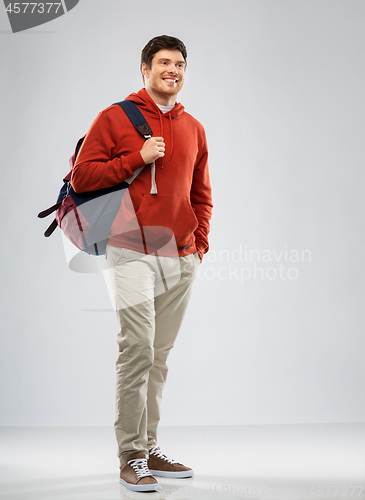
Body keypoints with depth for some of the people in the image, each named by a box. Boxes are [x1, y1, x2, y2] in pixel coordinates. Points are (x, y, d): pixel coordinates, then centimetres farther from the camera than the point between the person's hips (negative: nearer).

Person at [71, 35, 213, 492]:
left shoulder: (193, 128, 17)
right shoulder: (115, 118, 2)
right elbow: (81, 177, -3)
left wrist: (199, 243, 13)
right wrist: (138, 158, -10)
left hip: (181, 257, 5)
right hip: (132, 253, -5)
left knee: (160, 356, 8)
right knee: (138, 349, -12)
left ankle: (150, 447, 17)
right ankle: (131, 455, -3)